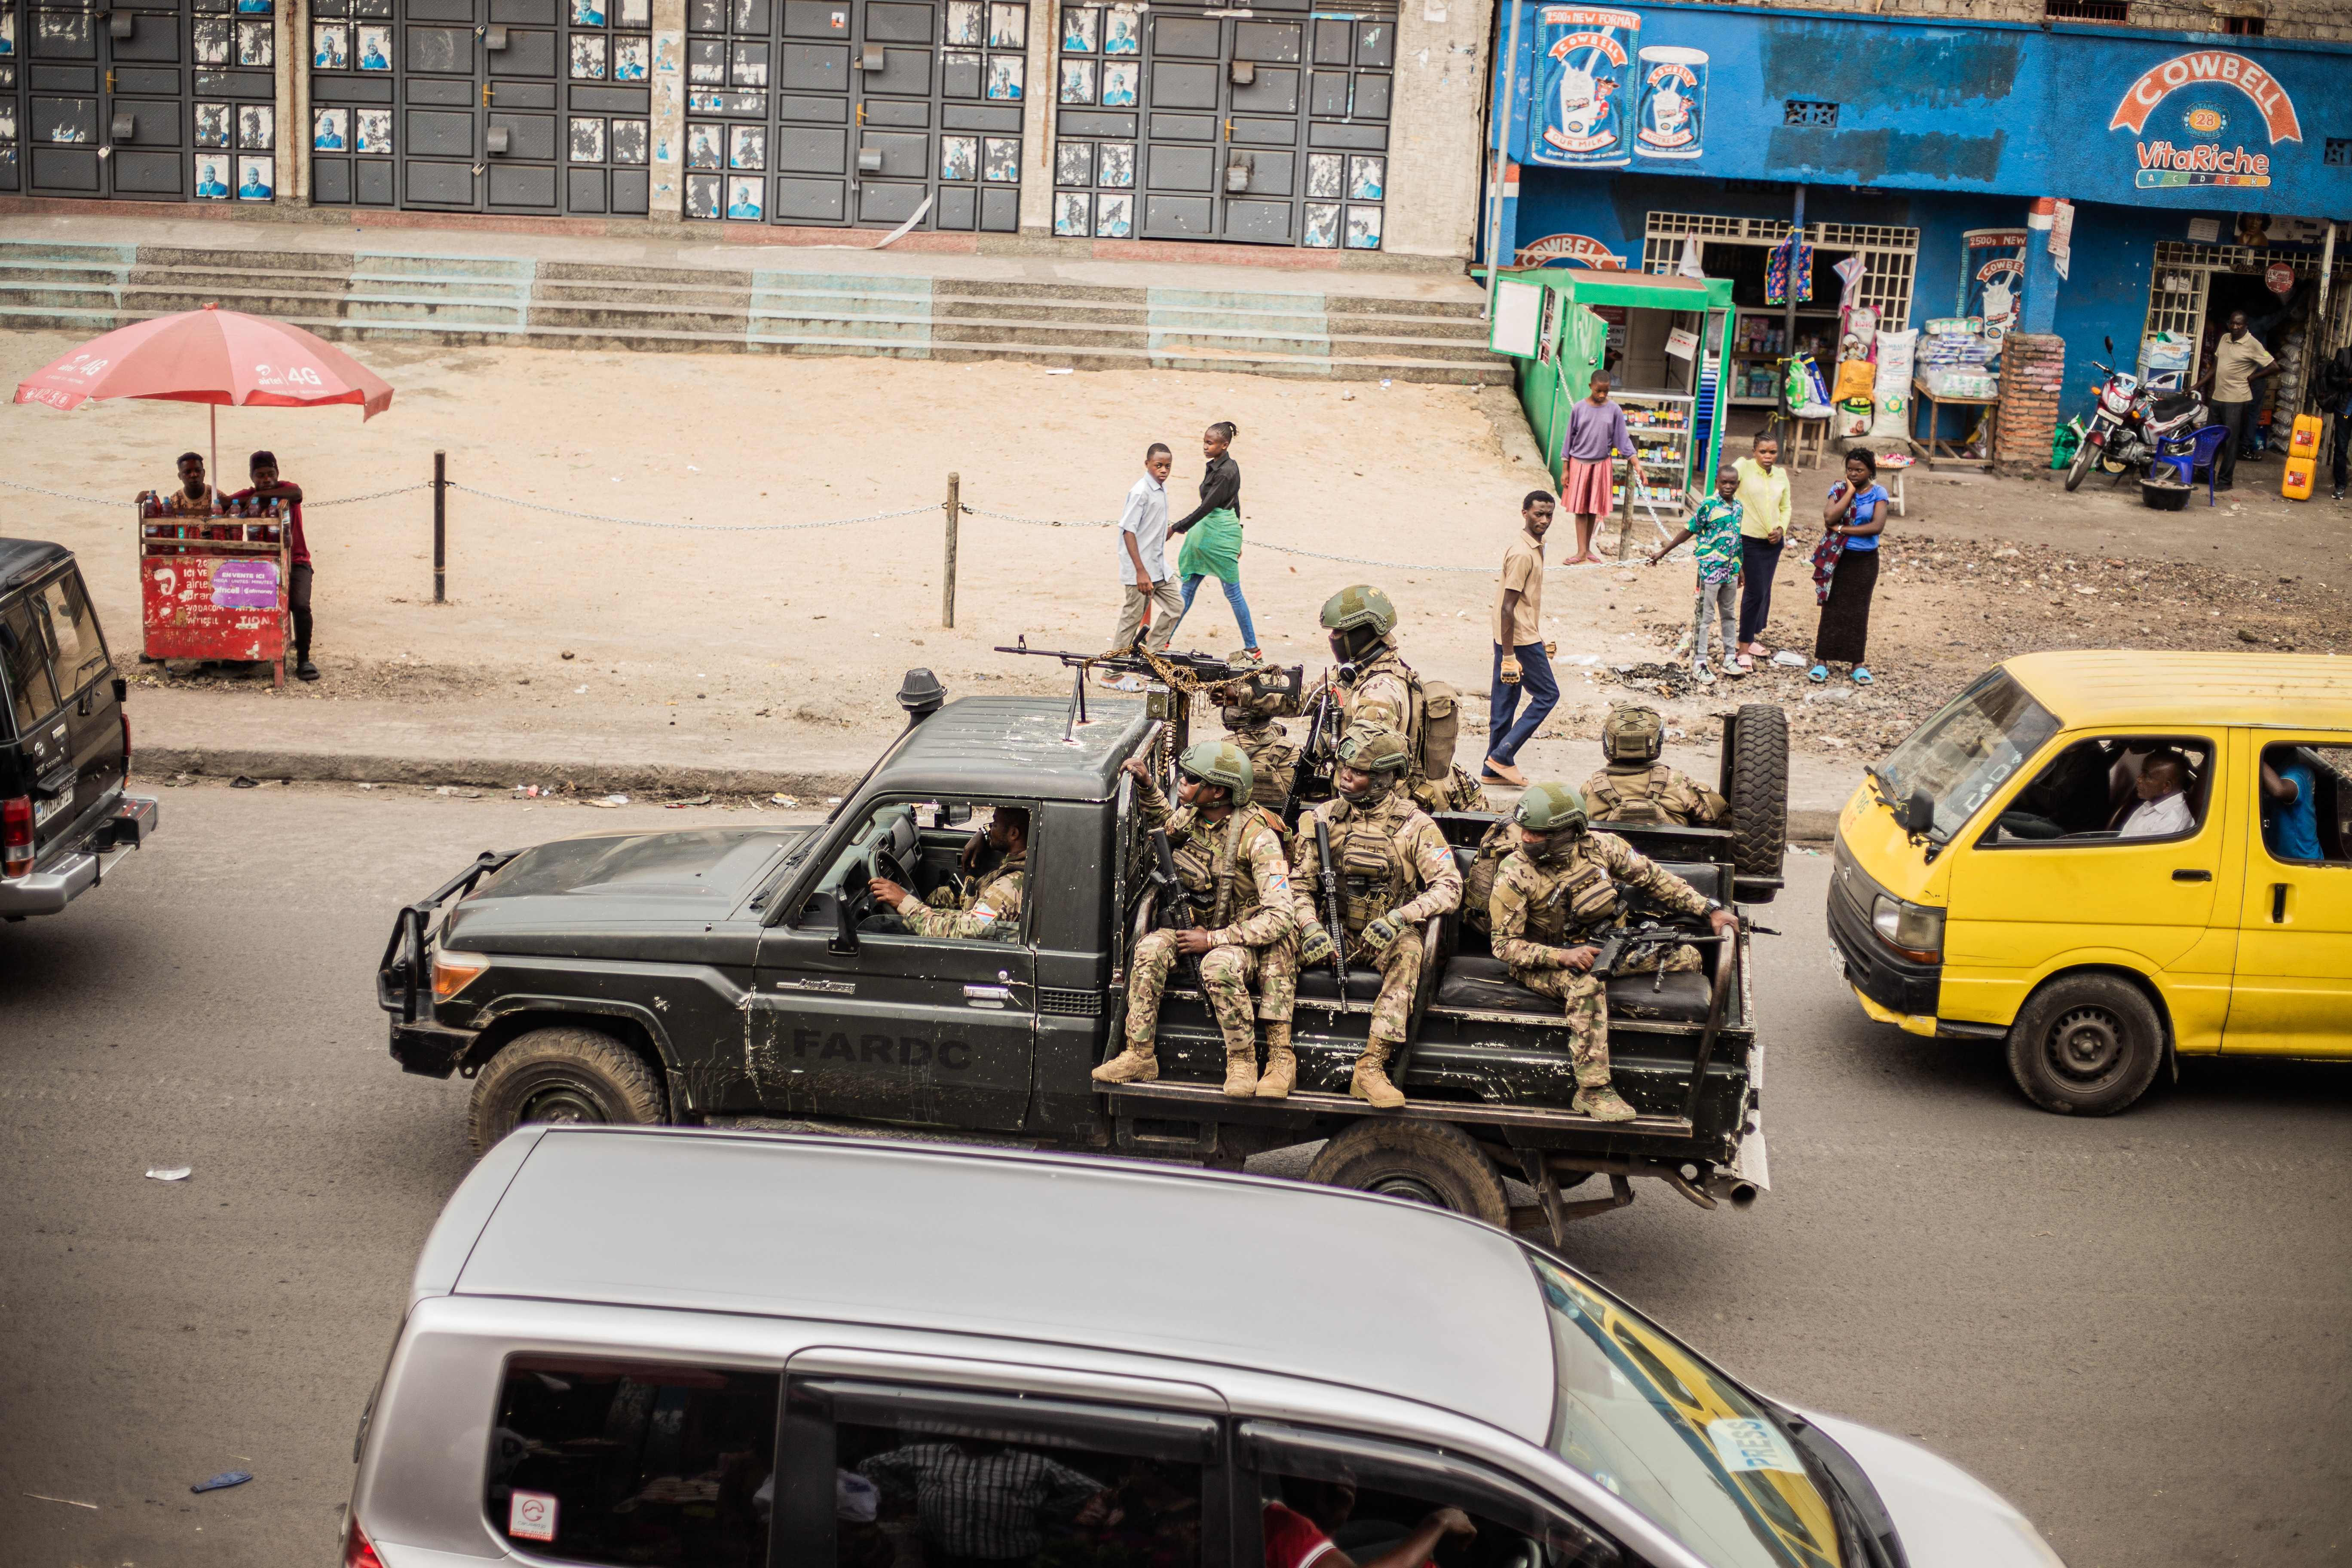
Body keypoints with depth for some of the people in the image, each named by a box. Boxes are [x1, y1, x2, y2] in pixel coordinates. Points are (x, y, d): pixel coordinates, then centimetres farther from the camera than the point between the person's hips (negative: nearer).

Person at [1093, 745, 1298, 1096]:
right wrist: (1147, 785, 6)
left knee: (1219, 966, -38)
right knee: (1151, 948, -24)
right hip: (1194, 926, 6)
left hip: (1240, 937, -6)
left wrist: (1213, 939, -25)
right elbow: (1162, 823, 27)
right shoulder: (1190, 818, -1)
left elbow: (1279, 917, -25)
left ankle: (1243, 1061, -20)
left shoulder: (1257, 839, -21)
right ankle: (1140, 1056, -20)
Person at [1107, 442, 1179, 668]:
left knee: (1176, 605, 11)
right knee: (1132, 618, -2)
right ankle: (1111, 673, 8)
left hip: (1159, 567, 9)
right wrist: (1141, 571, -25)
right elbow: (1128, 530, -22)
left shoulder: (1162, 488, 8)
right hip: (1140, 570, -9)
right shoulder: (1140, 492, -19)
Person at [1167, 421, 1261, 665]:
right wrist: (1236, 537, 25)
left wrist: (1176, 528, -19)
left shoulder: (1226, 473, -19)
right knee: (1188, 587, 10)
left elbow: (1206, 507, -21)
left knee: (1233, 593, -1)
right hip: (1205, 534, 9)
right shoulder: (1217, 467, 11)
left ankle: (1254, 651, 7)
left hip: (1220, 535, -9)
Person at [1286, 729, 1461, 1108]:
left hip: (1388, 939, -2)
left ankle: (1371, 1068, -41)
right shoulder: (1325, 818, 3)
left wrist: (1398, 918, -30)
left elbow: (1449, 888, -14)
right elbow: (1298, 882, 1)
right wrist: (1311, 927, -20)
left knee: (1408, 950, -37)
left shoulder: (1414, 825, -5)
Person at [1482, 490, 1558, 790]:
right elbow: (1507, 608, -22)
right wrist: (1509, 657, -22)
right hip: (1520, 640, -9)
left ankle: (1494, 769, 17)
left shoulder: (1534, 548, 11)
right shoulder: (1522, 554, -20)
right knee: (1547, 695, -1)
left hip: (1520, 637, 9)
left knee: (1505, 702, 11)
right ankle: (1502, 755, 1)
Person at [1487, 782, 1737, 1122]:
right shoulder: (1515, 877, -18)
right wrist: (1563, 957, -30)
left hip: (1602, 949, 6)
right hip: (1544, 964, -5)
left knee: (1685, 958, -5)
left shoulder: (1599, 847, -7)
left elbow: (1653, 878, 4)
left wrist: (1710, 910, 0)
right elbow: (1505, 945, -16)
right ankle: (1593, 1092, -37)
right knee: (1587, 982, -39)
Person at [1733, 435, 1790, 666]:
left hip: (1773, 542, 6)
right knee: (1755, 592, -9)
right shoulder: (1743, 467, -10)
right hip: (1749, 540, -6)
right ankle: (1744, 648, -2)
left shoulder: (1781, 475, 7)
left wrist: (1782, 528, 0)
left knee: (1764, 592, 13)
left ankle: (1754, 638, 30)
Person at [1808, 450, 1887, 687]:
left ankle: (1858, 663, 14)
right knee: (1832, 609, 2)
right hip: (1837, 558, 0)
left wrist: (1842, 529, -16)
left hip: (1865, 560, 0)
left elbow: (1877, 525, -16)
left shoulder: (1878, 493, -4)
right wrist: (1850, 492, -16)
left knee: (1859, 611, 6)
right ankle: (1822, 661, 7)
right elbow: (1830, 518, -18)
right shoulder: (1839, 489, -3)